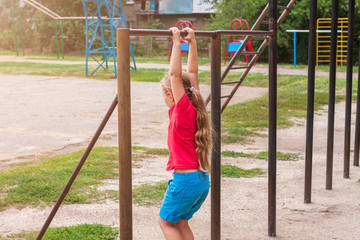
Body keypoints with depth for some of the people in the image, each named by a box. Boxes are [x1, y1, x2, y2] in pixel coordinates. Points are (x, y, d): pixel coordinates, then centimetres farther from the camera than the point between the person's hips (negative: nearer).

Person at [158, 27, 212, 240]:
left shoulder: (182, 110, -15)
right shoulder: (195, 108, 4)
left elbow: (175, 74, -23)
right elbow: (192, 73, 12)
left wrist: (177, 43, -22)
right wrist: (192, 43, 12)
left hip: (185, 179, -8)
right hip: (203, 180, 8)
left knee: (166, 221, 11)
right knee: (180, 223, 20)